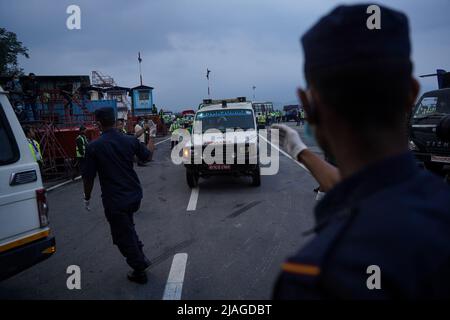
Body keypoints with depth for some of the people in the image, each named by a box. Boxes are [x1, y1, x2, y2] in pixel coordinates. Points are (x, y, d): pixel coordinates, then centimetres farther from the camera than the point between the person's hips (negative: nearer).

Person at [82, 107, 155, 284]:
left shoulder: (93, 147, -15)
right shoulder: (130, 140, -5)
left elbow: (88, 177, -10)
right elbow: (147, 155, 12)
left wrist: (87, 198, 6)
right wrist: (151, 141, 30)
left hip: (114, 201, -4)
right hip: (134, 195, 5)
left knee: (124, 236, 12)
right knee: (128, 226, 30)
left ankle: (139, 272, 24)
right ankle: (141, 258, 30)